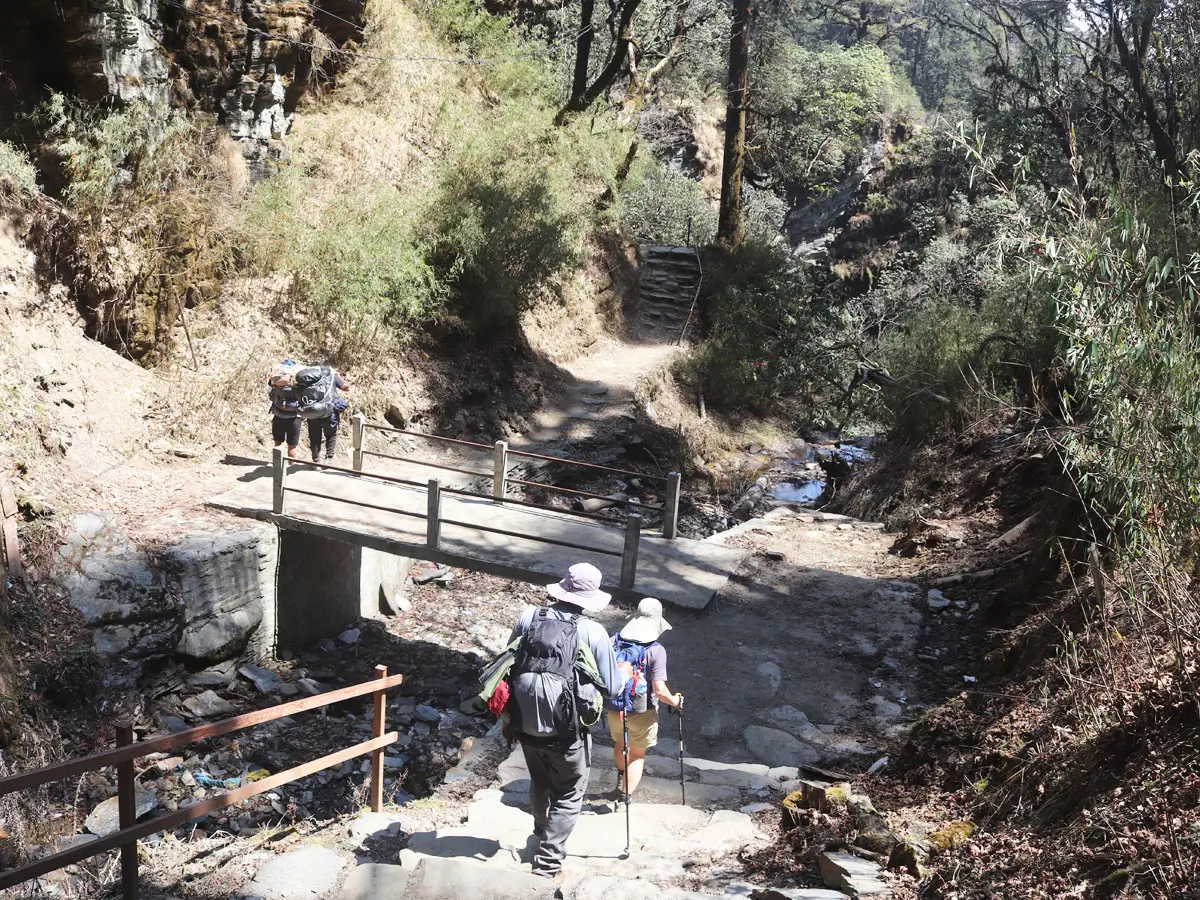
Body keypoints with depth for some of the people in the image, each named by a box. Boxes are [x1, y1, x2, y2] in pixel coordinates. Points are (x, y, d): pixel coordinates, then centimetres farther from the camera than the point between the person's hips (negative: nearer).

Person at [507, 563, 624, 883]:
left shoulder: (528, 617, -4)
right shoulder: (593, 632, -14)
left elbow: (508, 664, 7)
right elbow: (613, 688, -8)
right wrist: (625, 674, 14)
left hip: (525, 724, 4)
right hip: (566, 731, -4)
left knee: (539, 785, 29)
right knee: (568, 796, 17)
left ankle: (543, 834, 54)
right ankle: (548, 863, 14)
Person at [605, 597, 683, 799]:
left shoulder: (615, 641, -8)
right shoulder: (655, 650, -20)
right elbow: (660, 691, -22)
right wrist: (675, 701, -2)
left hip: (613, 708, 4)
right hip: (641, 713, -4)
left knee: (620, 743, 31)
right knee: (637, 755, 16)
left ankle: (622, 780, 54)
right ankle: (625, 797, 12)